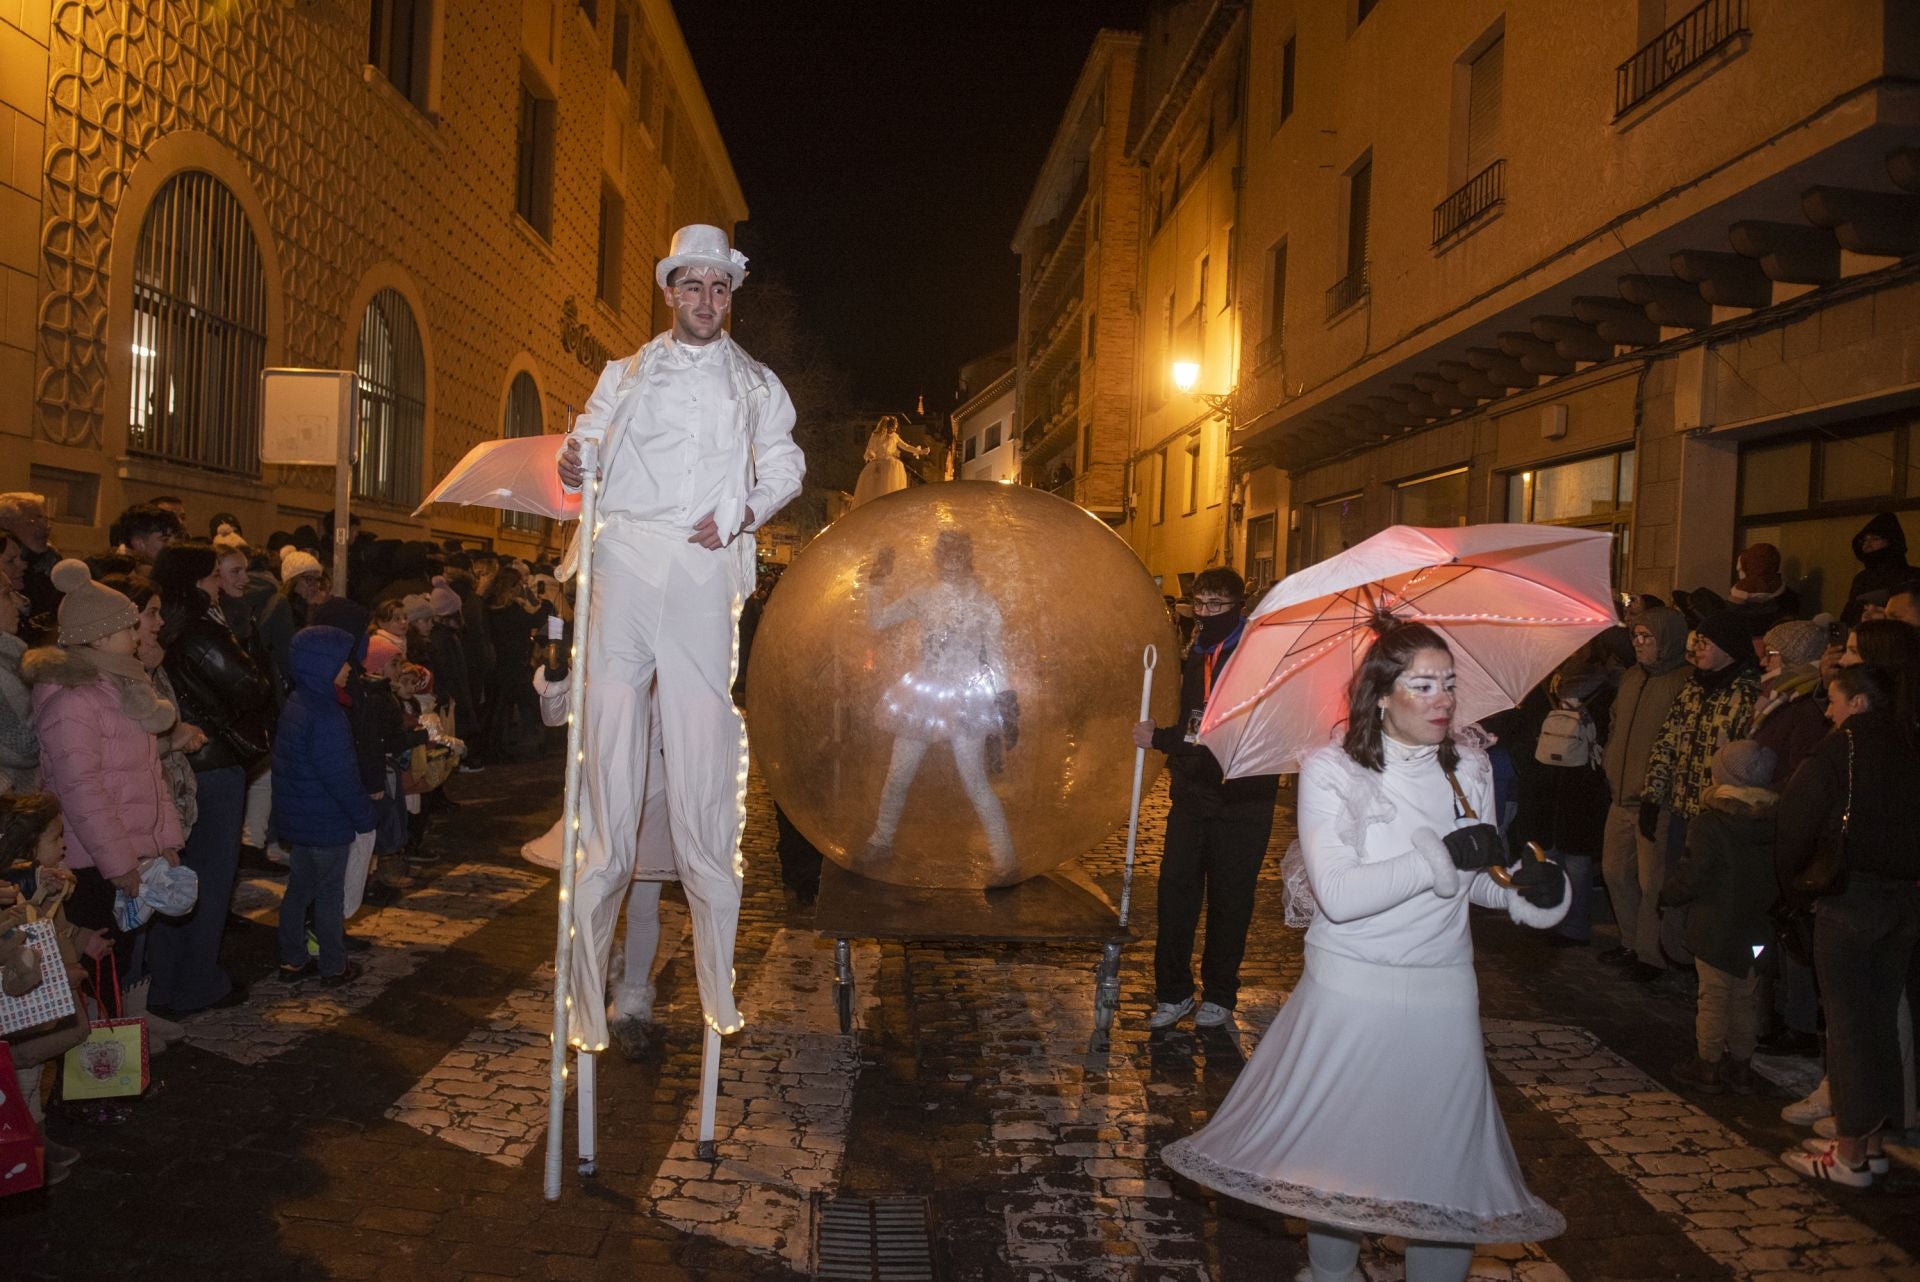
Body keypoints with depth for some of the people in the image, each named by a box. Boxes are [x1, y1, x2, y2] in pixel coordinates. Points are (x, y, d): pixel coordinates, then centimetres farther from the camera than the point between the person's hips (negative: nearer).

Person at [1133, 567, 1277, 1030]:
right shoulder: (1195, 656, 13)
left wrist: (1162, 739, -19)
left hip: (1240, 802, -6)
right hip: (1192, 797, 6)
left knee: (1229, 900, 5)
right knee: (1175, 891, 4)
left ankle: (1220, 996, 19)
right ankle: (1173, 992, 15)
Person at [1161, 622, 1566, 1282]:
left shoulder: (1469, 766, 3)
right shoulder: (1330, 769, -11)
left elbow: (1473, 879, 14)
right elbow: (1339, 893, -21)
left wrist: (1524, 887, -6)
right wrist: (1440, 855, -25)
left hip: (1443, 993, 3)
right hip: (1349, 989, -3)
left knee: (1443, 1153, 7)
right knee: (1336, 1150, 10)